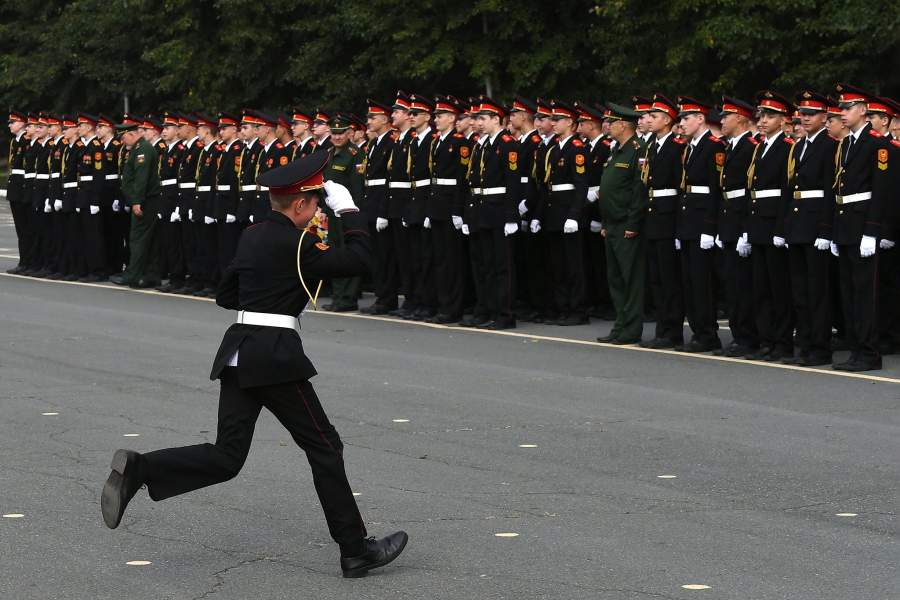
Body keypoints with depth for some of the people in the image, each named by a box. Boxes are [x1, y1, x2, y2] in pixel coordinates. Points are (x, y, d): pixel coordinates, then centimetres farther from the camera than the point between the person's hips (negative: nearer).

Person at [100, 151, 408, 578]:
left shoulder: (252, 236, 13)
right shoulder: (294, 245, -12)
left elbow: (226, 295, 21)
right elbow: (358, 261, -11)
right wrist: (348, 209, -1)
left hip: (239, 351, 8)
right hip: (275, 356, -8)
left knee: (225, 458, 7)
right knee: (324, 447, 3)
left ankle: (138, 469, -11)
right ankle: (356, 550, 8)